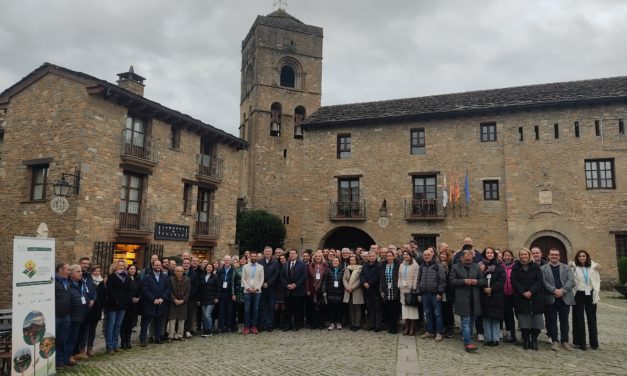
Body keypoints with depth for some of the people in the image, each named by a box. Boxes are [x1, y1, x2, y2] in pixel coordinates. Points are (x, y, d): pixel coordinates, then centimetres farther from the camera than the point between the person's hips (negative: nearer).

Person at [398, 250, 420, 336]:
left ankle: (412, 328, 2)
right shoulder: (401, 265, 15)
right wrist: (399, 287, 9)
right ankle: (407, 328, 12)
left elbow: (416, 277, -8)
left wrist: (414, 288, -14)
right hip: (403, 290, 6)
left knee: (412, 308, -5)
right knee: (404, 308, 6)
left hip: (411, 289, -6)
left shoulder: (415, 265, -4)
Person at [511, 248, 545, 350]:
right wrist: (523, 292, -13)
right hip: (521, 298, 0)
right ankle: (526, 341, 9)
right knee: (524, 320, -1)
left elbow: (539, 281, -1)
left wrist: (531, 291, -13)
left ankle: (534, 340, 10)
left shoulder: (535, 267, 8)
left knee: (536, 319, -2)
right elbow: (514, 282, -1)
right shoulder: (516, 267, 7)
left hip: (535, 297, 0)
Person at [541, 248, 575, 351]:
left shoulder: (566, 267, 11)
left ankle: (565, 341, 16)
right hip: (551, 299, -1)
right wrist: (554, 290, -18)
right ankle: (555, 341, 11)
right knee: (552, 320, 4)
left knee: (564, 321, 7)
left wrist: (562, 290, -15)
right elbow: (543, 282, -5)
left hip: (565, 298, 2)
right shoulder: (543, 268, 5)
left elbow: (571, 281, -1)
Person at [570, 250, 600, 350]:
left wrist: (596, 295, -1)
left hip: (590, 295, 2)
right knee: (579, 319, 4)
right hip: (578, 295, -2)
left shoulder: (593, 267, 4)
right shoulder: (574, 268, -2)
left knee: (592, 318, 8)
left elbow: (597, 281, 5)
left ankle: (594, 342, 19)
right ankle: (581, 342, 10)